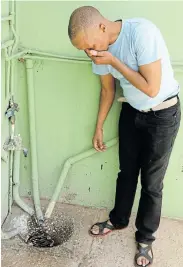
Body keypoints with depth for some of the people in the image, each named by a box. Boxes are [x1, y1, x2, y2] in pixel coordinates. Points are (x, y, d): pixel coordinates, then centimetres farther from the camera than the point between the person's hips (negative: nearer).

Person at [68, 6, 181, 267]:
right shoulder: (100, 48, -9)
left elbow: (152, 88, -29)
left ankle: (145, 237, 26)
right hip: (131, 112, 6)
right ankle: (118, 220, 40)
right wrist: (99, 128, 12)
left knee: (151, 181, 5)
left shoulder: (142, 32, -29)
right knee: (127, 172, 17)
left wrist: (113, 61, -28)